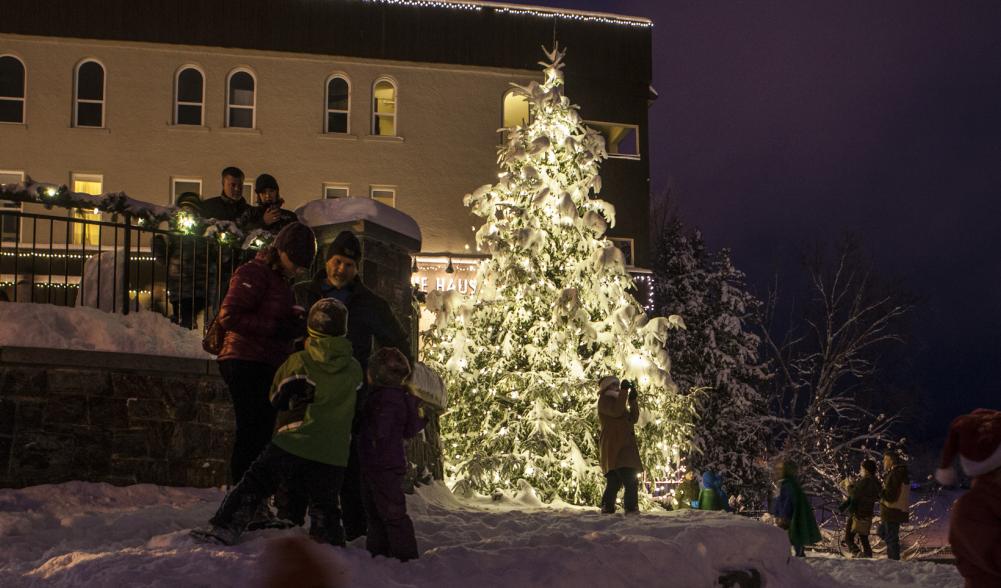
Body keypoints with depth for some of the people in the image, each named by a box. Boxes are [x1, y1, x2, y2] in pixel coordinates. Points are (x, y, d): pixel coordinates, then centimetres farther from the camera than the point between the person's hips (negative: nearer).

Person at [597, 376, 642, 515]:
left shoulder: (616, 401, 28)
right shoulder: (604, 400, 0)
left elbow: (633, 419, 19)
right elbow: (616, 411, -20)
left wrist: (633, 399, 11)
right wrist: (624, 391, -16)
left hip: (623, 447, 11)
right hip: (614, 447, -11)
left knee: (614, 482, 10)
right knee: (631, 481, -21)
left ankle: (607, 509, 13)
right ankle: (632, 509, -28)